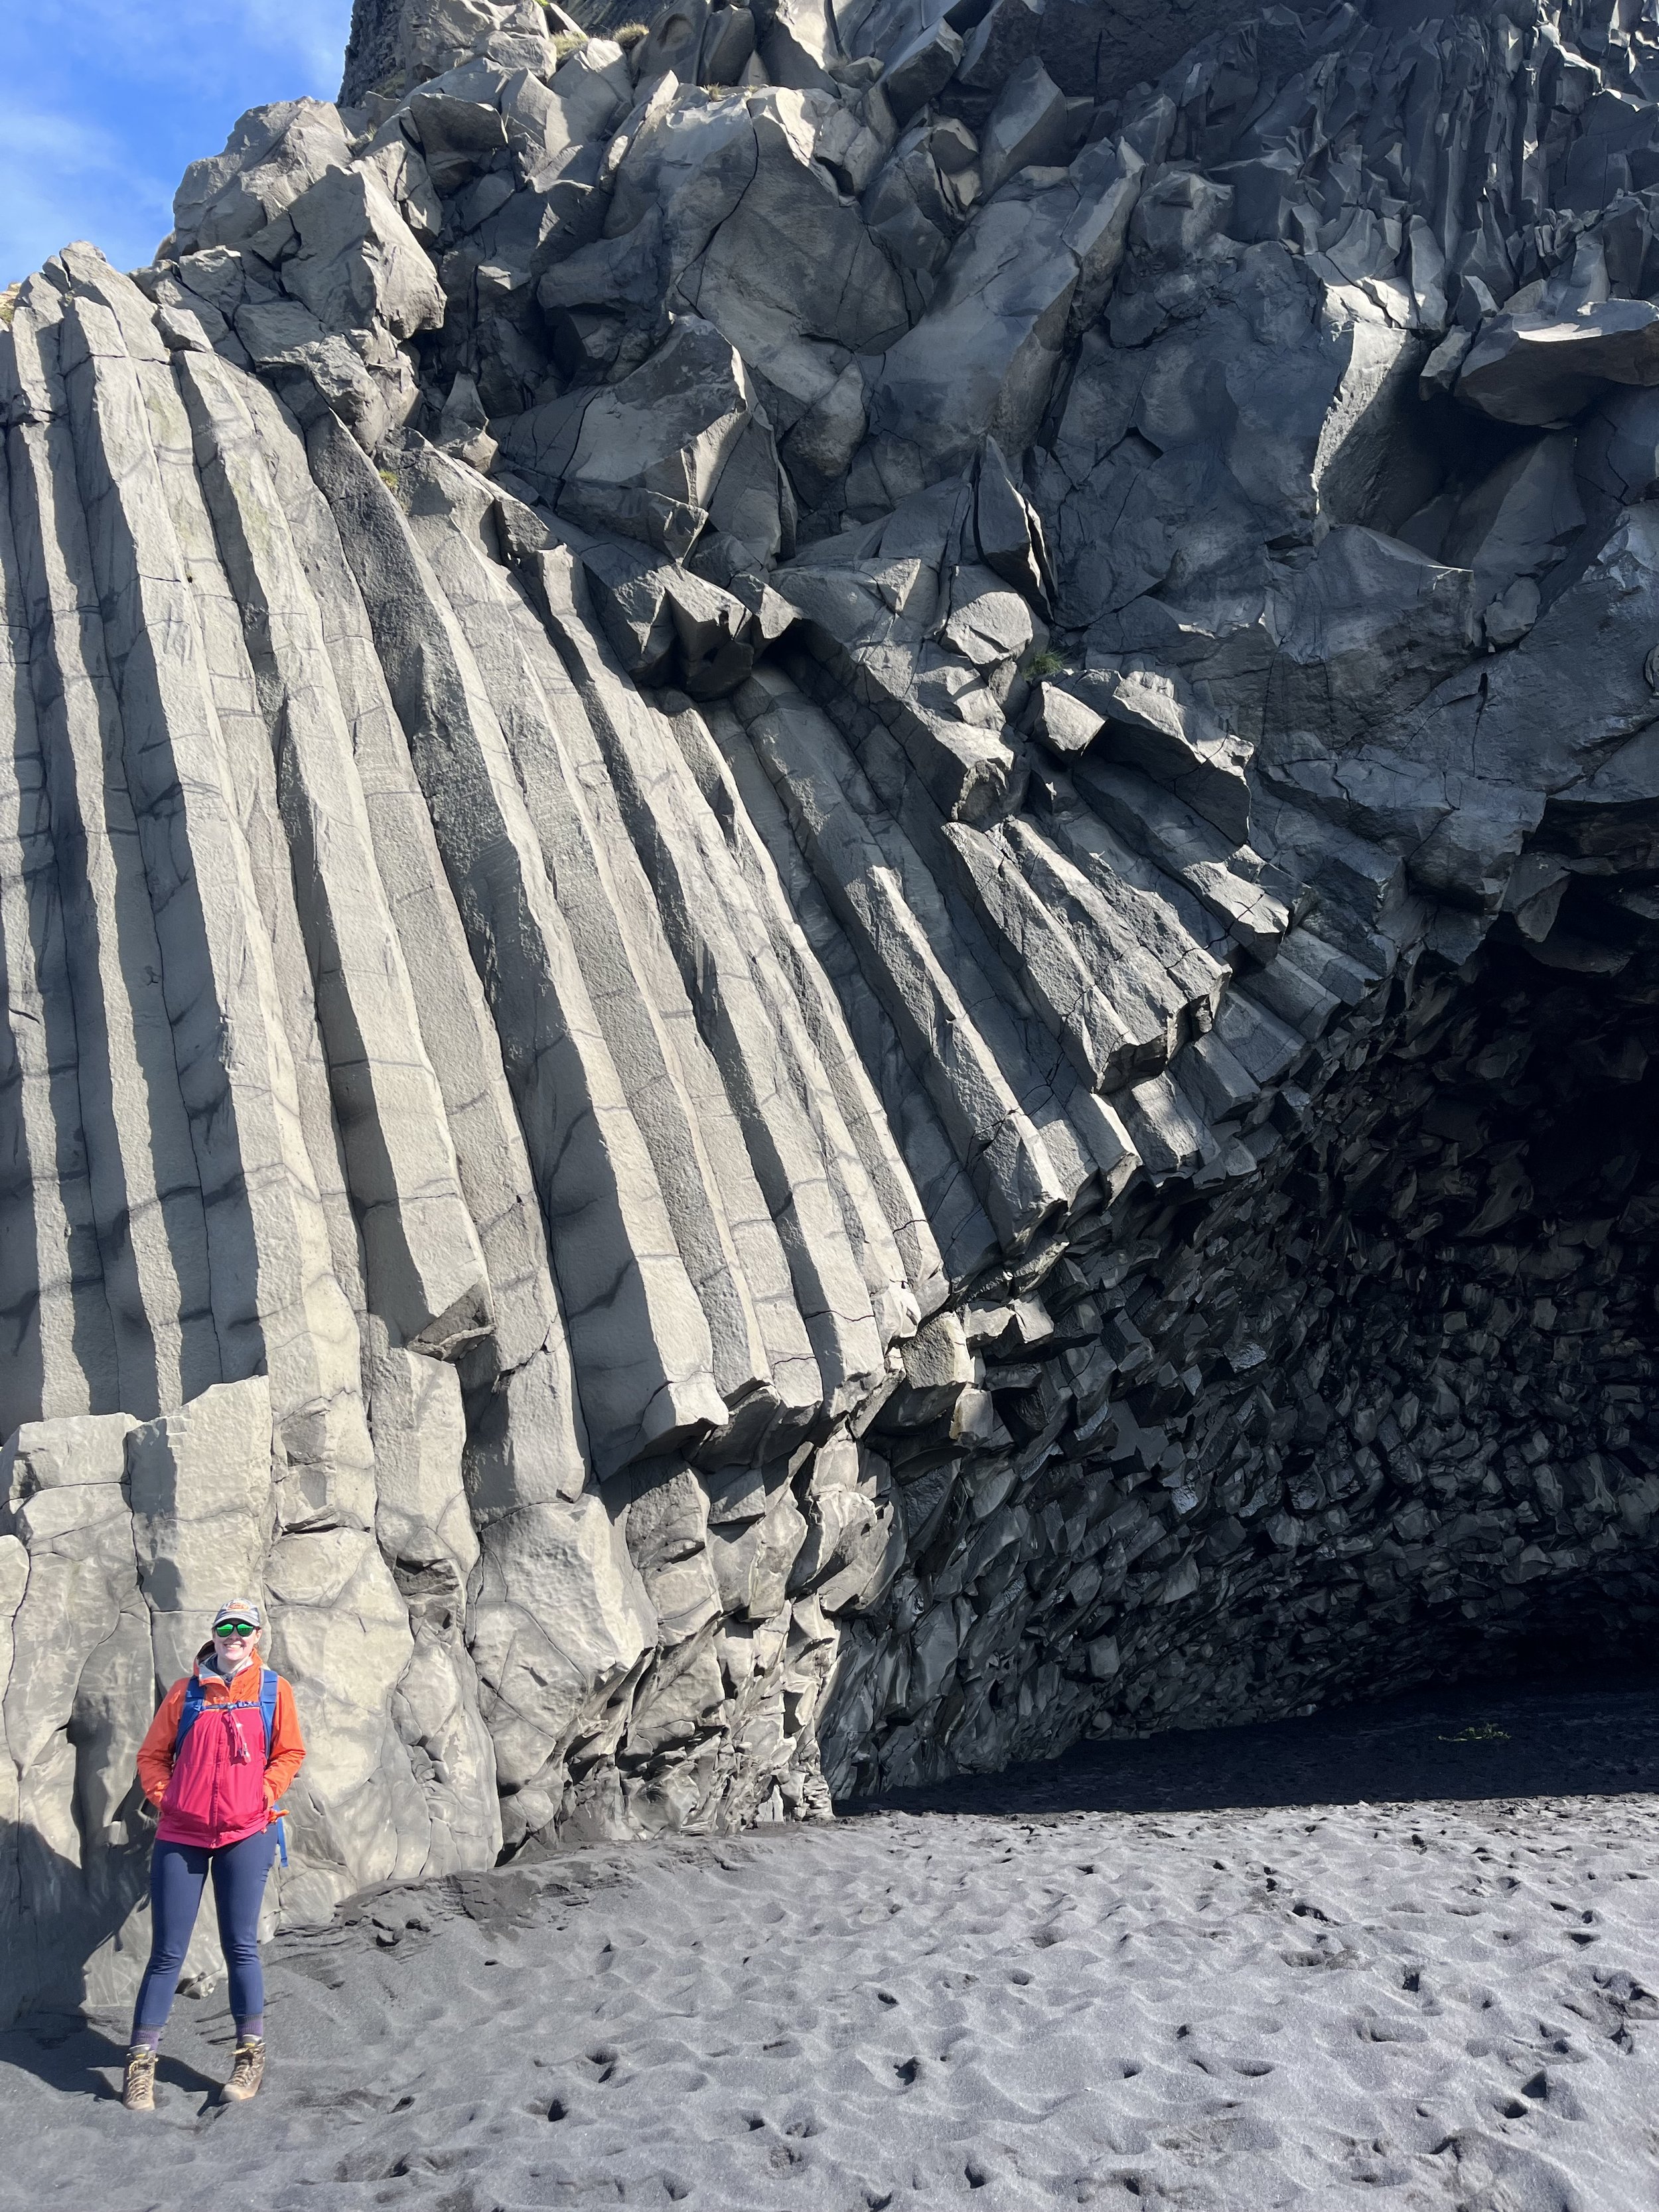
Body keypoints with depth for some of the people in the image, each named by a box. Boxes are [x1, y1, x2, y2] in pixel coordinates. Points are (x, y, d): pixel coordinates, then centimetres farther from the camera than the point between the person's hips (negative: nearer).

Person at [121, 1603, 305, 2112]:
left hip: (246, 1833, -1)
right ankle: (141, 2063, 12)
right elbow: (152, 1755, 12)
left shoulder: (272, 1689, 4)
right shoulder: (186, 1692, 6)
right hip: (180, 1835, 1)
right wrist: (164, 1799, -1)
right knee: (167, 1951, 2)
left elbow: (289, 1753, 7)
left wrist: (264, 1796, -4)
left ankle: (251, 2056, 12)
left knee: (240, 1945, 1)